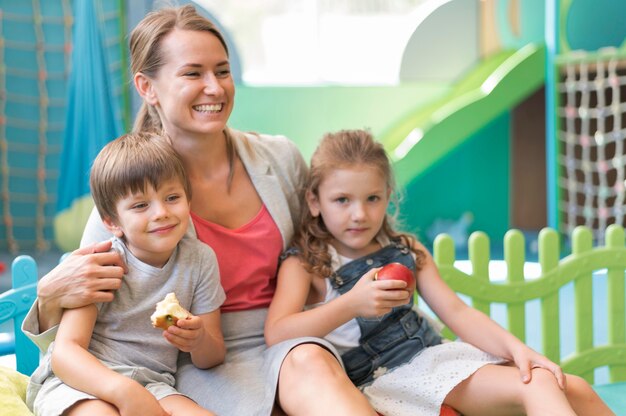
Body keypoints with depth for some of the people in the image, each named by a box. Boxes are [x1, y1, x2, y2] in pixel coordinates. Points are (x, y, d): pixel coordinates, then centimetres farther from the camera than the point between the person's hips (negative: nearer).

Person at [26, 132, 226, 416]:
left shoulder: (200, 259, 2)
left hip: (151, 382, 3)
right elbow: (65, 351, -18)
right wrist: (124, 391, -36)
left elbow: (212, 358, 8)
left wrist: (200, 340, -18)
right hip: (81, 380, -3)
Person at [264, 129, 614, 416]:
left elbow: (456, 311, 8)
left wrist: (515, 348, -9)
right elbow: (277, 335, -17)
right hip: (383, 377, -6)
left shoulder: (406, 250, 14)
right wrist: (351, 304, -28)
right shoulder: (304, 264, -1)